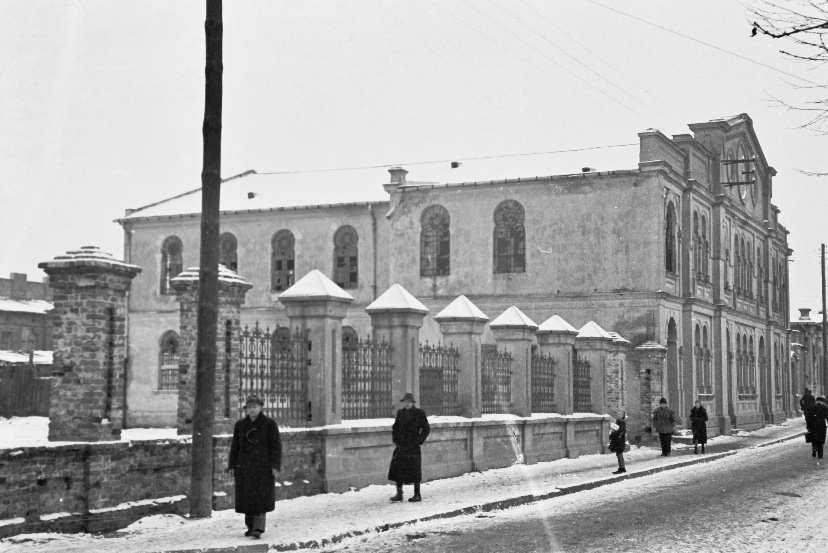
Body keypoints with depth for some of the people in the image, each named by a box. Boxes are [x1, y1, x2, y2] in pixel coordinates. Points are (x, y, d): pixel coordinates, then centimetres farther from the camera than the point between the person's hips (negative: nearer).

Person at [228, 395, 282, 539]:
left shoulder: (269, 424, -4)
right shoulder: (240, 425, 7)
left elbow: (276, 446, -6)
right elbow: (235, 446, 9)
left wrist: (275, 466, -13)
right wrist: (232, 466, 3)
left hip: (263, 465, -4)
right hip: (244, 466, 4)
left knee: (261, 496, -11)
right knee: (247, 497, 5)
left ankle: (258, 529, -14)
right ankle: (251, 526, 18)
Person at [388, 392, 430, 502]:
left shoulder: (419, 413, -3)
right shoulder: (400, 413, 10)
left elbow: (426, 428, -1)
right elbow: (395, 428, 20)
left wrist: (419, 441, -7)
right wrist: (395, 440, 9)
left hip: (413, 447, -5)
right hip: (401, 446, 5)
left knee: (414, 471, -1)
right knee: (397, 469, 0)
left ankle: (417, 495, 7)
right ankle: (399, 494, 6)